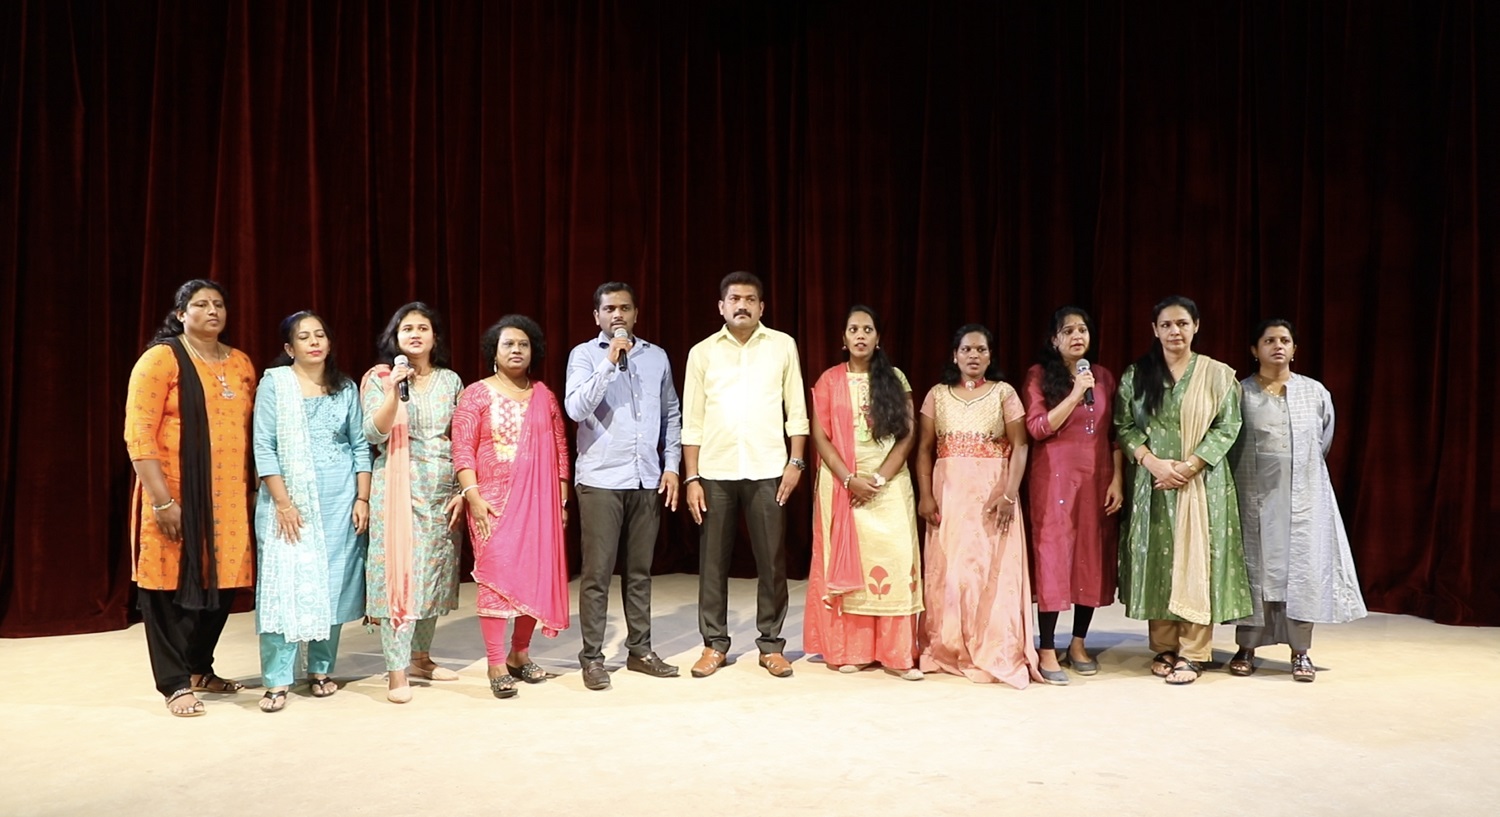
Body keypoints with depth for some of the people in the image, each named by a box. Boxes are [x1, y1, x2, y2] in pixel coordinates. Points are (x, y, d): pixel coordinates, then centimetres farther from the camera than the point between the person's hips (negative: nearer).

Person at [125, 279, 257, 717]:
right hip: (176, 496, -5)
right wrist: (162, 500, -17)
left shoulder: (241, 364, 12)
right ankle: (176, 684, 13)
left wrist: (254, 491, 11)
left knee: (222, 582, 10)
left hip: (229, 497, 6)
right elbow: (138, 435, -12)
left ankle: (200, 668, 28)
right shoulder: (161, 358, -6)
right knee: (173, 585, 3)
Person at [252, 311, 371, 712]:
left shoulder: (346, 388, 9)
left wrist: (362, 499, 0)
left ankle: (321, 669, 19)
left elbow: (361, 446, 8)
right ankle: (277, 681, 1)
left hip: (339, 501, 3)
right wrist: (283, 503, -12)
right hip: (290, 501, -3)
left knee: (333, 584, 6)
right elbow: (263, 447, -5)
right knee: (285, 584, -5)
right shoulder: (274, 383, 0)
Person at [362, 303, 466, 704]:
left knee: (435, 572, 9)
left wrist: (462, 491, 4)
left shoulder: (451, 381, 9)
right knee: (400, 573, -8)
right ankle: (397, 672, -4)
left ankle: (421, 657, 23)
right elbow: (375, 434, -11)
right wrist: (393, 393, -25)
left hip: (442, 490, 4)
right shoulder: (380, 378, 1)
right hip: (399, 488, -4)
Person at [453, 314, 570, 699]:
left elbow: (560, 448, 12)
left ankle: (520, 654, 22)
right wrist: (472, 497, -15)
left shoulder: (544, 394, 11)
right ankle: (496, 665, 0)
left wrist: (562, 499, 8)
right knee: (496, 577, -5)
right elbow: (462, 450, -6)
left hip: (538, 502, 4)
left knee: (536, 575, 7)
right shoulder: (476, 394, 0)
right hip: (494, 502, -4)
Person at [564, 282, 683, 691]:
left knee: (640, 570, 11)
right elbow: (576, 408, -15)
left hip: (647, 480, 4)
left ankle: (640, 649, 22)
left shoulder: (656, 356, 10)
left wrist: (672, 466, 7)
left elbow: (672, 414, 14)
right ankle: (592, 657, 8)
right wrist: (610, 360, -20)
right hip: (601, 479, -3)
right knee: (597, 572, -1)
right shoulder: (584, 354, -1)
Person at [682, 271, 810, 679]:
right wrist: (691, 478, -1)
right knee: (713, 560, 6)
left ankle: (771, 645, 16)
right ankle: (714, 643, 18)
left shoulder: (783, 346, 4)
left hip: (767, 469, 0)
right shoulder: (702, 352, 5)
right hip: (715, 471, 1)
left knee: (771, 560, 4)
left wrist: (795, 462, -4)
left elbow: (796, 411, 5)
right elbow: (692, 421, 4)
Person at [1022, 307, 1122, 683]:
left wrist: (1117, 480, 1)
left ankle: (1079, 644, 20)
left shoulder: (1103, 376, 10)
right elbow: (1038, 427, -11)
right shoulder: (1039, 374, -1)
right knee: (1053, 556, -4)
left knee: (1093, 557, 7)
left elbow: (1114, 433, 9)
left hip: (1097, 478, 4)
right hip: (1055, 477, -4)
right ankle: (1048, 652, 0)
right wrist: (1076, 393, -15)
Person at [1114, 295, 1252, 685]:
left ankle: (1192, 653, 5)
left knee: (1195, 563, -1)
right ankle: (1163, 648, 16)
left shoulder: (1217, 374, 2)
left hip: (1202, 483, -2)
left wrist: (1189, 466, -14)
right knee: (1157, 562, 5)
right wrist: (1153, 462, -13)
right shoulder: (1136, 374, 5)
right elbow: (1124, 426, 2)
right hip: (1152, 482, 2)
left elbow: (1227, 427, -3)